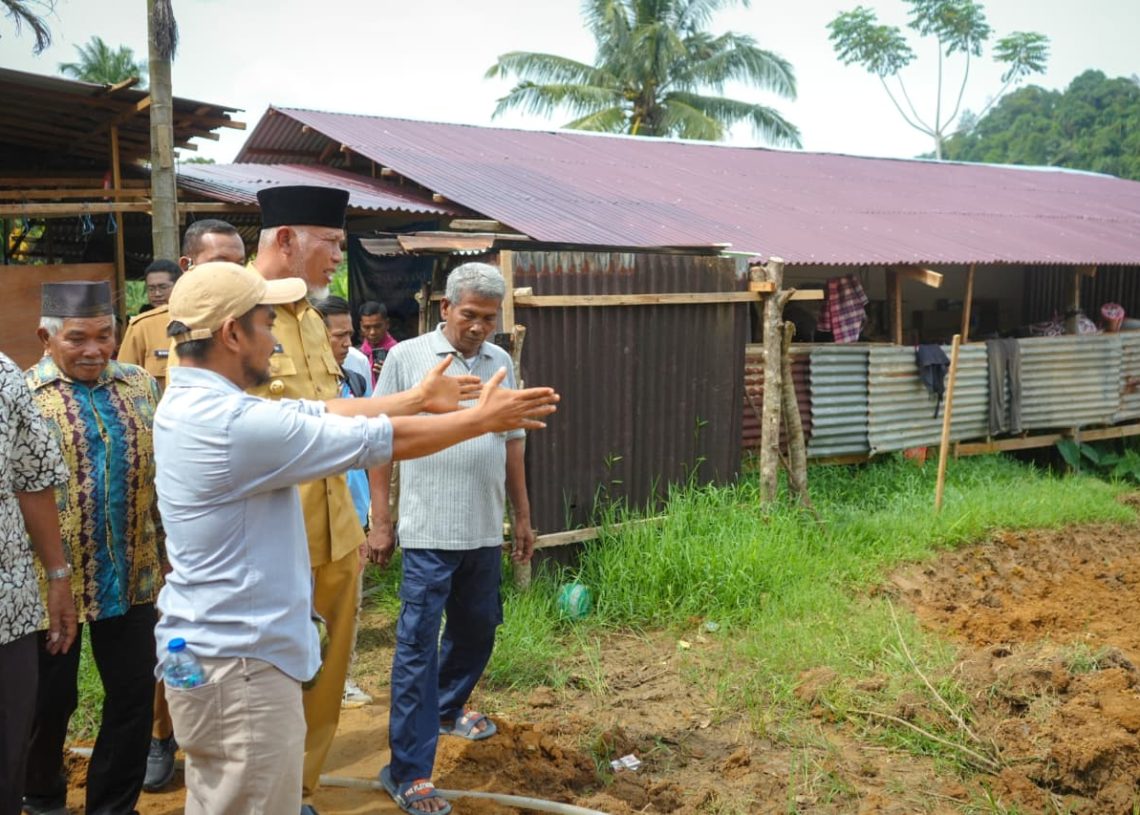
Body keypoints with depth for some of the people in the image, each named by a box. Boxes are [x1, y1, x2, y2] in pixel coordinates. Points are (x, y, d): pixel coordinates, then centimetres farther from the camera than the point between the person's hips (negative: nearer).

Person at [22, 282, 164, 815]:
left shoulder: (140, 385, 5)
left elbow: (161, 471, 11)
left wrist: (169, 555, 10)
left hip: (131, 576, 3)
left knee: (135, 692, 10)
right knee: (50, 699, 13)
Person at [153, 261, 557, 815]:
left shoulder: (191, 402, 6)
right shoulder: (232, 423, -25)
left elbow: (316, 414, 11)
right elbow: (379, 439, -18)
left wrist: (419, 398, 15)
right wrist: (482, 419, -5)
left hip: (211, 651, 10)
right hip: (240, 663, -10)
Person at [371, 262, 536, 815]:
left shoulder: (501, 363, 8)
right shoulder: (406, 358, -6)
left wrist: (522, 515, 16)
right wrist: (380, 521, -6)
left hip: (484, 531, 6)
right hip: (429, 532, -5)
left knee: (477, 629, 19)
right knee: (417, 645, -3)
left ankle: (447, 708, 45)